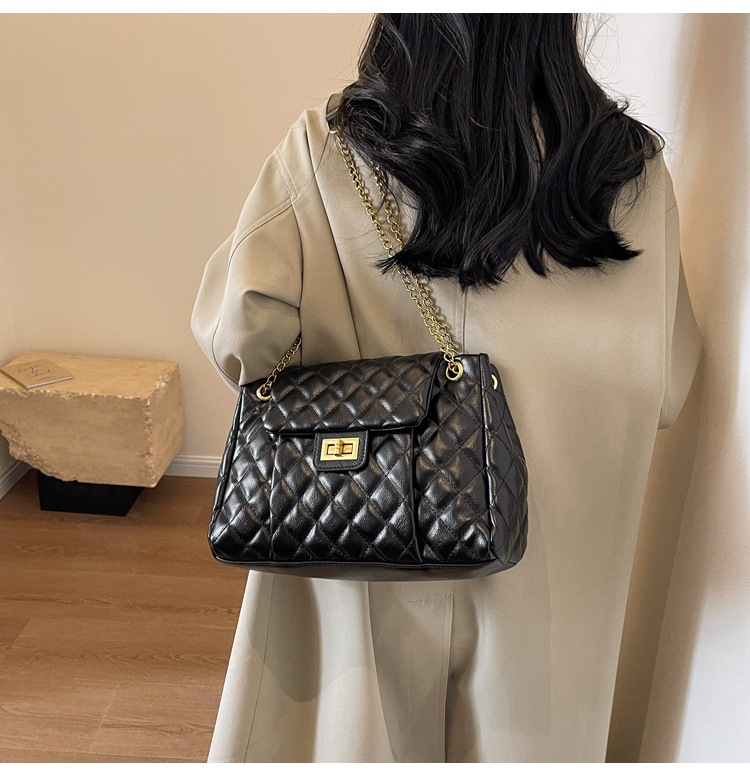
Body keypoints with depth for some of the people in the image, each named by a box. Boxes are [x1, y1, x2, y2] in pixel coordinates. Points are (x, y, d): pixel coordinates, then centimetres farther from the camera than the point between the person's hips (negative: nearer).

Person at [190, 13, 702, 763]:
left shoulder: (328, 146, -16)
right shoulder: (633, 173, -11)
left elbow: (237, 325, -23)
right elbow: (664, 389, -6)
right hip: (548, 553, 1)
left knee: (363, 718, 25)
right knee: (525, 726, 26)